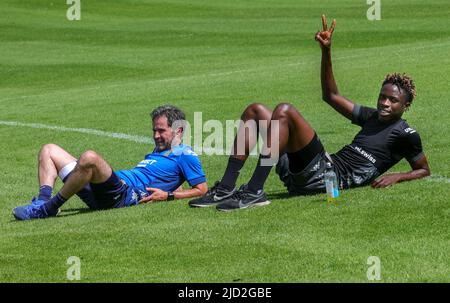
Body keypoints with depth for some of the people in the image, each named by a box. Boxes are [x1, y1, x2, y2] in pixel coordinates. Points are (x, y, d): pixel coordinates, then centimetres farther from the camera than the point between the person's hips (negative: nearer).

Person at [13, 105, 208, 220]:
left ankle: (50, 207, -28)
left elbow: (201, 189, -1)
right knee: (49, 151, 8)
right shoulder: (158, 153, 34)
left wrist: (167, 196, -10)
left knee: (89, 158, -40)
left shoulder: (184, 155, 7)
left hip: (124, 193, -10)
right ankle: (43, 201, -19)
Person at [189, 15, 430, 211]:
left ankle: (254, 192, -33)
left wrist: (396, 177, -6)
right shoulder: (372, 117, 28)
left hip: (327, 178, -9)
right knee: (255, 111, 5)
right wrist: (326, 52, 23)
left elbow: (424, 170, 12)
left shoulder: (405, 134, 7)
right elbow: (331, 96, 31)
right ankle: (226, 188, -9)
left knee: (285, 111, -27)